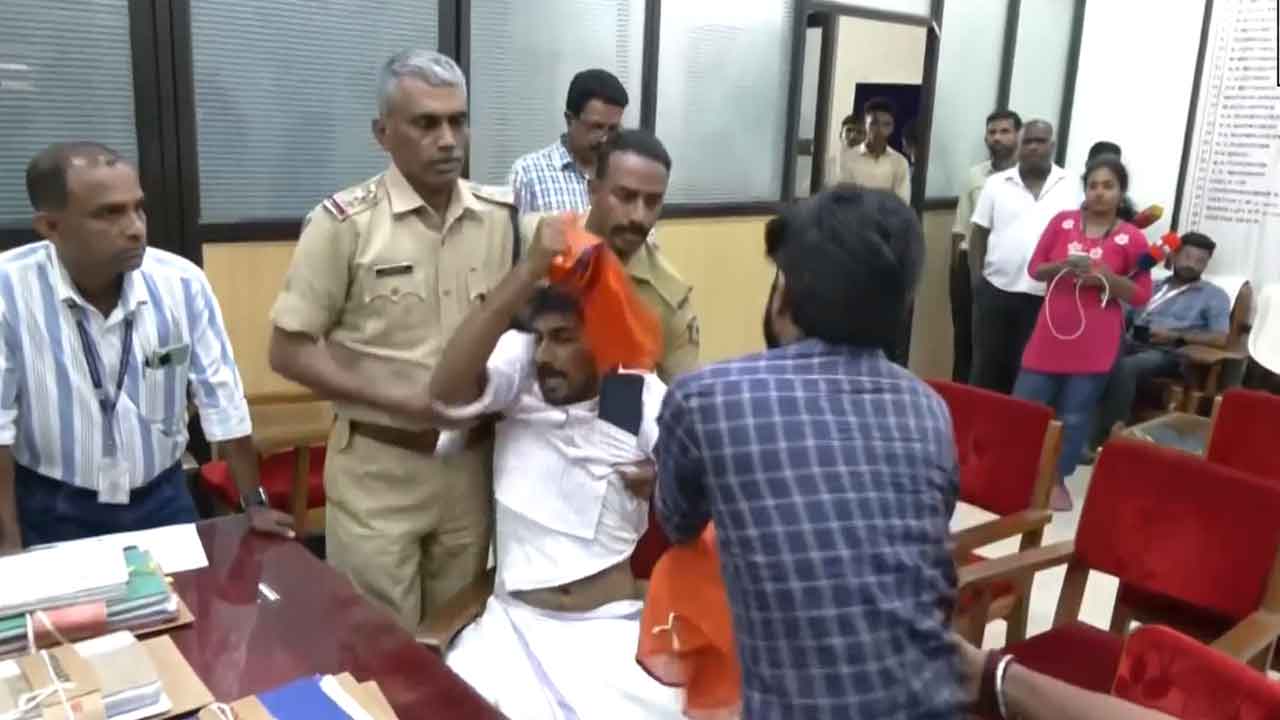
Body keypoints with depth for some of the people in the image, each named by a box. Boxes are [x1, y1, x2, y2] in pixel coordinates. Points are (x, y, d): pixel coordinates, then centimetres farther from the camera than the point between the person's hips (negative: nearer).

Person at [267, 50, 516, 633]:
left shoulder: (499, 217, 1)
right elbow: (289, 351, -9)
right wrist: (401, 400, -17)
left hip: (470, 463, 4)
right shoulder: (344, 223, -11)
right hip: (377, 468, -3)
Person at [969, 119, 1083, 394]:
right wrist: (976, 280, 0)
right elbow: (979, 234, 7)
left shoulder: (1069, 187, 4)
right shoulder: (996, 183, 5)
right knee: (987, 367, 7)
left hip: (1045, 297, 0)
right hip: (996, 290, 1)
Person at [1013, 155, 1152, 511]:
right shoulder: (1061, 222, 3)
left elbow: (1141, 295, -1)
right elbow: (1034, 268, 6)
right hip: (1051, 332, 2)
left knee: (1075, 415, 4)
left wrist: (1107, 278, -17)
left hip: (1096, 342, -2)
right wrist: (1062, 266, -14)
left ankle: (1057, 480, 18)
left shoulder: (1132, 238, -3)